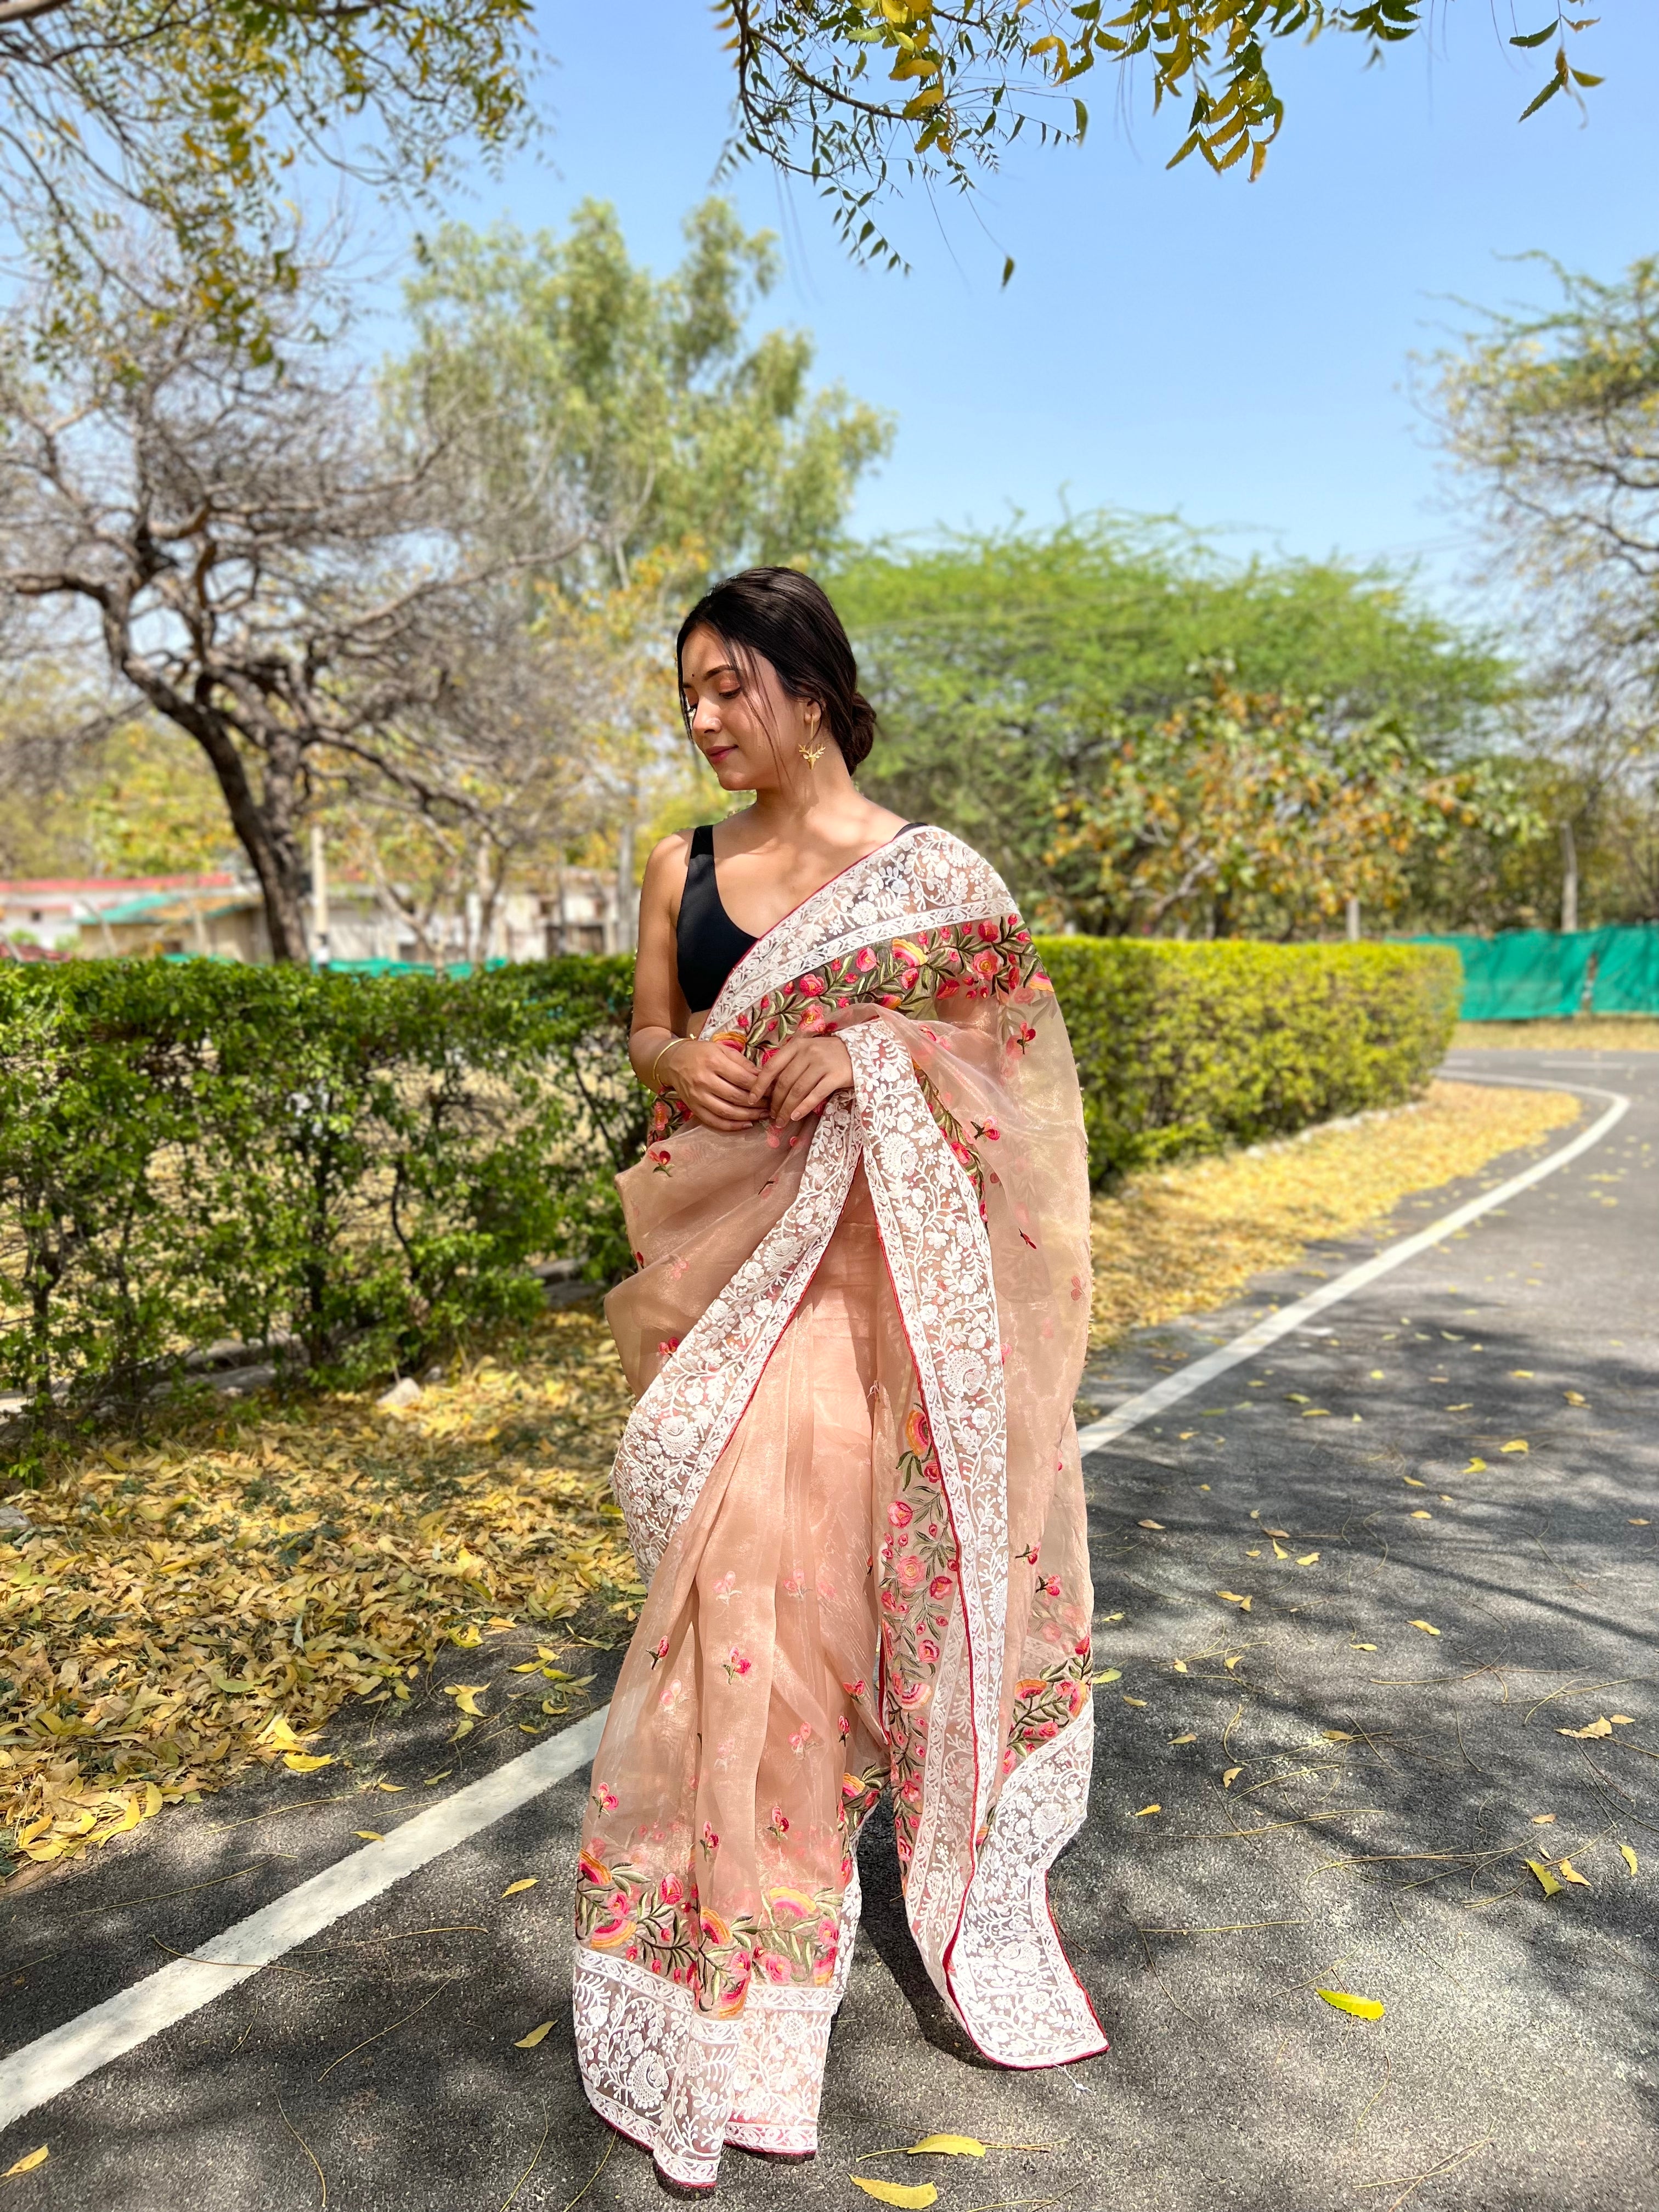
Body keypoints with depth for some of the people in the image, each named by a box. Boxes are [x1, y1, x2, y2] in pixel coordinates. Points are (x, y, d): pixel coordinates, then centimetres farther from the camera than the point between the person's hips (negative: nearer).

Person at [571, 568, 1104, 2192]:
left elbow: (1011, 1047, 0)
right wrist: (679, 1060, -8)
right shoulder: (682, 869, 8)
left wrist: (867, 1053, -16)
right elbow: (650, 1028, 15)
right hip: (724, 1248, 3)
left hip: (863, 1255, -3)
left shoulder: (924, 868, -3)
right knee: (730, 1548, 5)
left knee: (798, 1541, 1)